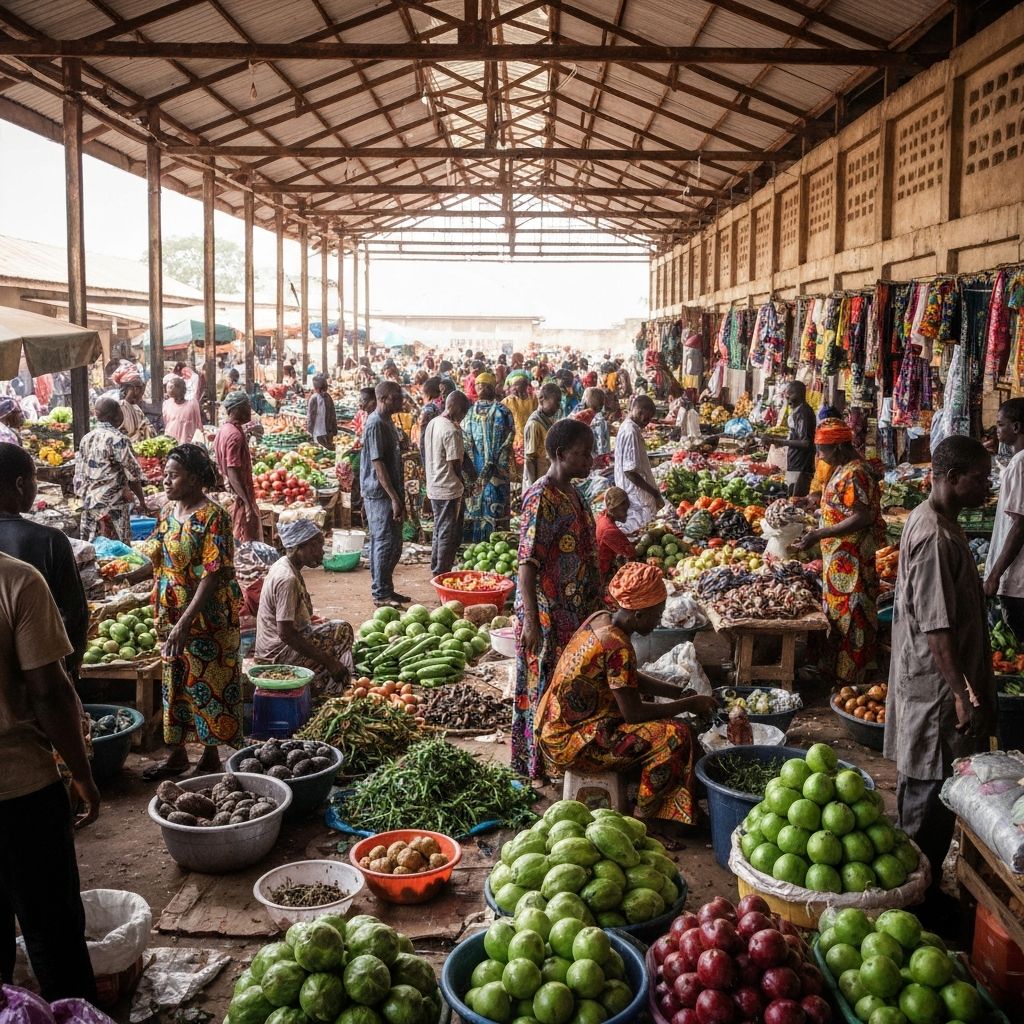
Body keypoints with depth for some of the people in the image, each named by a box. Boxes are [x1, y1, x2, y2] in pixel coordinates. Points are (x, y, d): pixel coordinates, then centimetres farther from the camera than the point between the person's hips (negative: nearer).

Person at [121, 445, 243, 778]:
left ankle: (211, 757, 19)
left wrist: (185, 622, -27)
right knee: (175, 684, 17)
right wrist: (131, 576, -2)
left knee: (209, 686, 5)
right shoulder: (168, 511, 7)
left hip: (207, 621, -8)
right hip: (171, 617, 8)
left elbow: (212, 576, -22)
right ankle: (177, 753, 31)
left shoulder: (212, 517, -18)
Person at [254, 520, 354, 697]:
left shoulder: (283, 566, 6)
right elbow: (285, 633, -27)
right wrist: (328, 661, -25)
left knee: (342, 628, 9)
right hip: (278, 654, -10)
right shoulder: (288, 579, -24)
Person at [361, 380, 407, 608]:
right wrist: (394, 498, -22)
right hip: (380, 494, -10)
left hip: (389, 492, 10)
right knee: (385, 543, -5)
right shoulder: (376, 423, -17)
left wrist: (398, 497, 20)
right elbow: (378, 464, -20)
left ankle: (386, 590, 22)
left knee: (393, 544, 13)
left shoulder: (387, 422, 14)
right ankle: (380, 594, 2)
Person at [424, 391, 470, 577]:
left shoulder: (432, 423, 7)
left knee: (439, 530, 18)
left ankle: (435, 569, 25)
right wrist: (463, 484, -2)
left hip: (433, 487, 9)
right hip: (449, 489, -9)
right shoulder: (452, 430, -20)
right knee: (449, 534, 1)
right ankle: (442, 573, 6)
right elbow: (455, 464, -18)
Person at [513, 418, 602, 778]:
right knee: (544, 687, 2)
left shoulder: (573, 494, 10)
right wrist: (530, 619, -21)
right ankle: (535, 766, 15)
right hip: (548, 614, -9)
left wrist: (595, 604, 21)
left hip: (576, 611, 9)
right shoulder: (541, 498, -18)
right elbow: (527, 562, -20)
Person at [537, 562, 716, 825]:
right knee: (675, 735, -14)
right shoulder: (618, 647, -24)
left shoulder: (601, 619, 3)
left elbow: (631, 678, 15)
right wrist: (688, 704, -10)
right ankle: (646, 816, 1)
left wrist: (679, 693, 7)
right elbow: (633, 713, -21)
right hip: (570, 744, -10)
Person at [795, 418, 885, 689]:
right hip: (839, 562, 11)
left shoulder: (854, 474, -20)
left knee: (848, 619, -3)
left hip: (850, 563, -11)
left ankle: (847, 684, 6)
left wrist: (820, 534, -25)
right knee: (839, 617, 17)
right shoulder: (843, 469, 11)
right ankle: (839, 679, 28)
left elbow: (862, 517, -26)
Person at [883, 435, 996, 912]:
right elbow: (937, 627, -25)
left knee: (923, 794, 18)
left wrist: (970, 688, 23)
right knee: (930, 798, 1)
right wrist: (963, 693, -26)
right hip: (937, 688, -11)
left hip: (930, 682, 11)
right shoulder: (935, 536, -22)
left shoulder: (931, 521, 10)